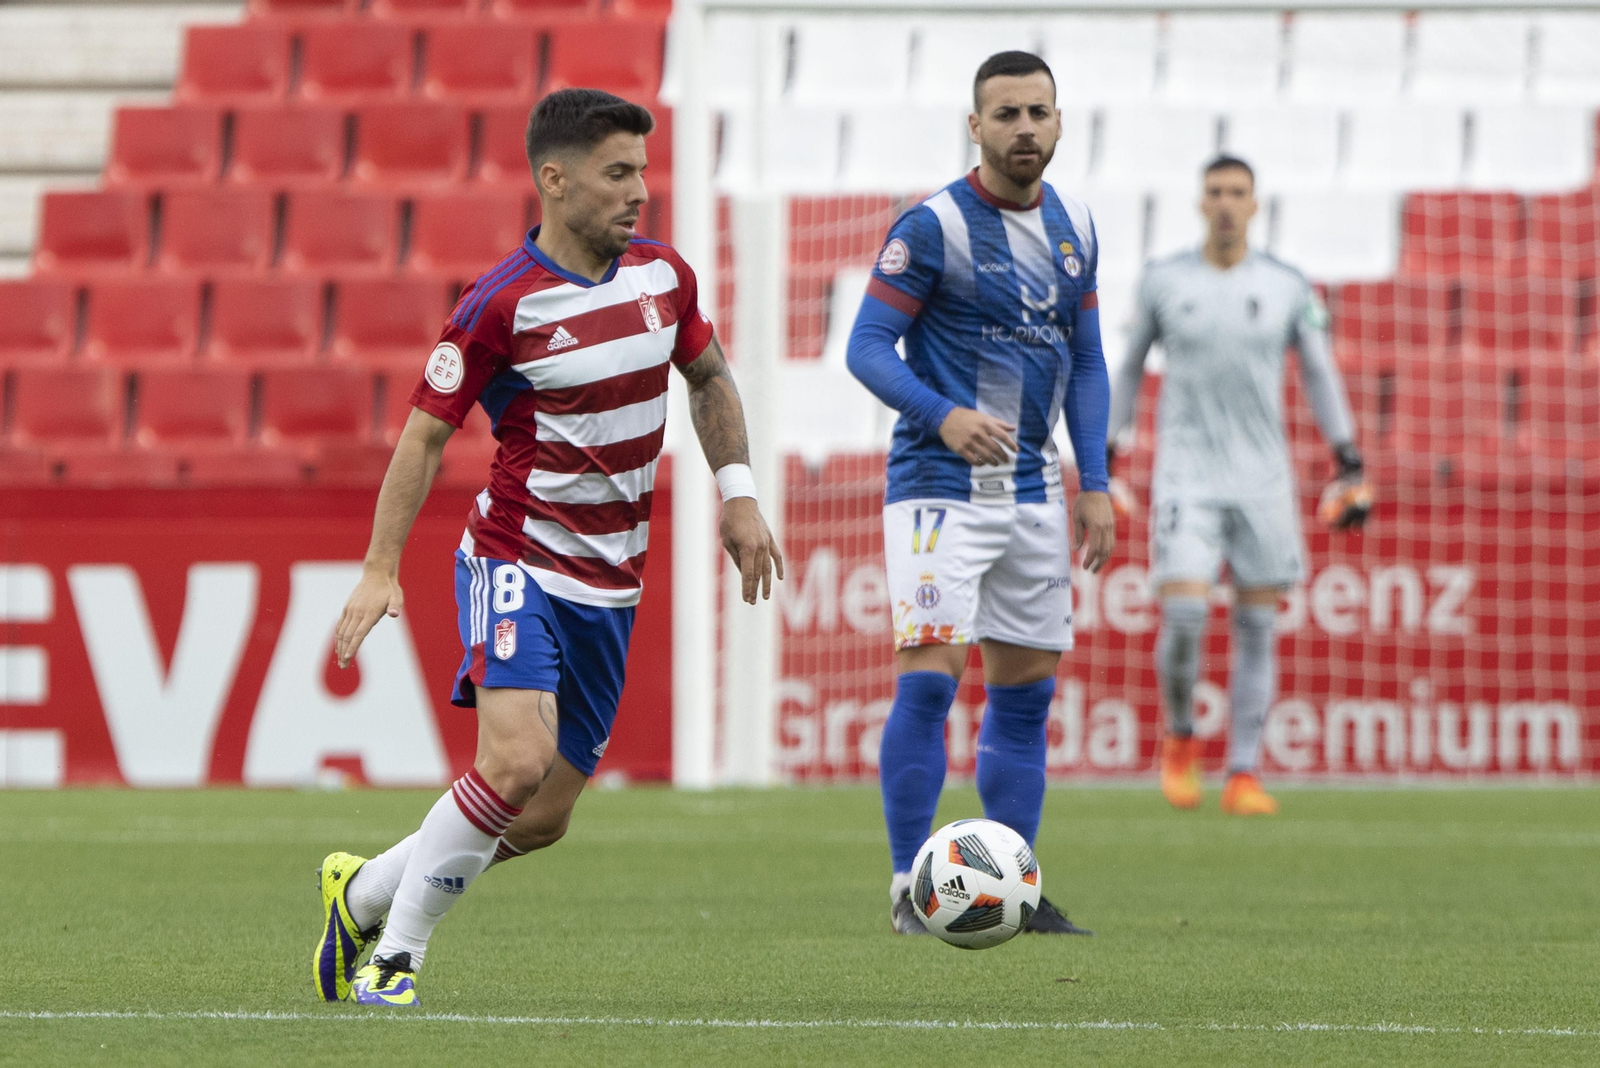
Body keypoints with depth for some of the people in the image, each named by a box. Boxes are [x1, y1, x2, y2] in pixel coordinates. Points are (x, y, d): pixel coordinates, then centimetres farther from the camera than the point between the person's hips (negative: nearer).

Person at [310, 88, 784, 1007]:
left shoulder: (665, 276, 3)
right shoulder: (503, 304, -15)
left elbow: (710, 379, 22)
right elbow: (426, 433, -9)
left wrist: (739, 495, 12)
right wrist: (381, 570, -14)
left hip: (610, 586, 6)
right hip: (518, 561, -6)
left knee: (544, 819, 5)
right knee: (517, 761, -26)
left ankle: (364, 893, 27)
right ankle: (396, 955, -10)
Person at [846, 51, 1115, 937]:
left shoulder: (1073, 229, 10)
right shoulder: (933, 226, -10)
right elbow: (867, 347, -11)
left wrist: (1095, 482, 11)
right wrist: (943, 416, -27)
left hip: (1032, 489, 7)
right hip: (940, 488, -7)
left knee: (1026, 690, 8)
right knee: (929, 676, -15)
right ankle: (909, 887, -8)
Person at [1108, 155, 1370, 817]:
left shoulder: (1286, 287, 3)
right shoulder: (1163, 282, 1)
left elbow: (1321, 377, 6)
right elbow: (1130, 367, 11)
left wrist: (1351, 465, -2)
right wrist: (1102, 457, 9)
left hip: (1262, 479, 2)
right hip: (1185, 477, -2)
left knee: (1258, 626, 0)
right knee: (1183, 618, -15)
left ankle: (1242, 776, 5)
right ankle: (1179, 738, 11)